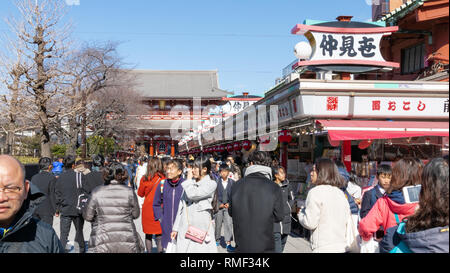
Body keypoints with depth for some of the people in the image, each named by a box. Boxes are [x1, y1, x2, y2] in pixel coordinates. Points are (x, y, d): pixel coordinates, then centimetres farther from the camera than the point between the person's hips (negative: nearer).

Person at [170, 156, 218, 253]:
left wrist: (188, 180, -1)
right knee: (182, 249, 3)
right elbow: (181, 206, 14)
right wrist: (175, 228, 14)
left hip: (201, 230, -4)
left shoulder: (211, 184, -3)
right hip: (184, 229, 5)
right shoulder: (190, 183, 12)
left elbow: (193, 194, -18)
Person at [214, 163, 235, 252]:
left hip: (228, 206, 0)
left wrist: (229, 203, -5)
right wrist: (219, 204, -6)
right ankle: (217, 240, 26)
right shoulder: (216, 182, 1)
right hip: (219, 206, 0)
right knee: (218, 224, 8)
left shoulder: (232, 182, 4)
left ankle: (228, 244, -7)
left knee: (228, 224, -7)